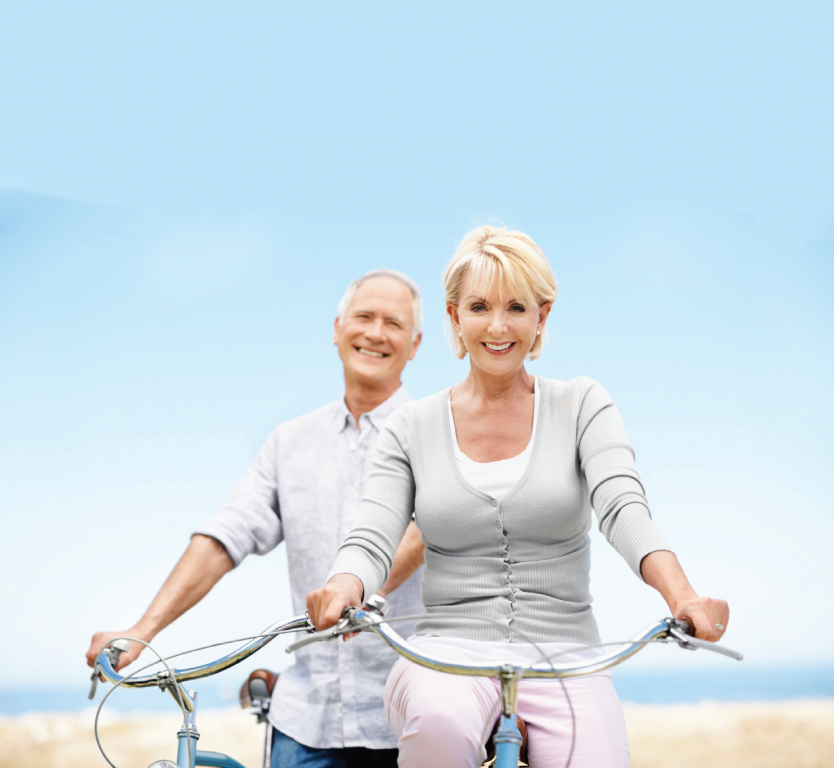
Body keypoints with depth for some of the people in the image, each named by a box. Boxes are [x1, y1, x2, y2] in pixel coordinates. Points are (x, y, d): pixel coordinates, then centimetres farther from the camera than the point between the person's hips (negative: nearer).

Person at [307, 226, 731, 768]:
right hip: (449, 651, 0)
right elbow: (372, 540, -2)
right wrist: (343, 590, -27)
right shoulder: (414, 428, 9)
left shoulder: (582, 406, 7)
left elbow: (623, 506, -9)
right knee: (439, 720, -35)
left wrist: (681, 595, -29)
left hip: (563, 661, 1)